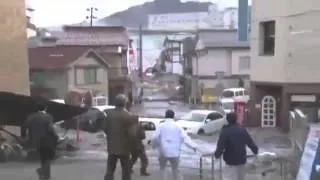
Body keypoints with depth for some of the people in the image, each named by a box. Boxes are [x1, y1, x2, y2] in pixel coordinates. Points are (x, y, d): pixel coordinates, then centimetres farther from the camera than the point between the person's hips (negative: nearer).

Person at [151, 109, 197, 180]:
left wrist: (154, 145, 9)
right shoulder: (177, 127, 2)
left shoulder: (161, 126, -3)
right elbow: (185, 137, -6)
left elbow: (155, 137, -9)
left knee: (162, 168, 20)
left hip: (163, 152, -1)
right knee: (175, 170, 15)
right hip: (174, 152, 1)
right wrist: (193, 146, -7)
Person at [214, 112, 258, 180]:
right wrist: (255, 150, 19)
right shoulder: (242, 130, -1)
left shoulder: (225, 131, -12)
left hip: (231, 159, -3)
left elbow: (221, 145, -15)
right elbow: (250, 142, 5)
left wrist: (217, 154, -1)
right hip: (242, 158, 3)